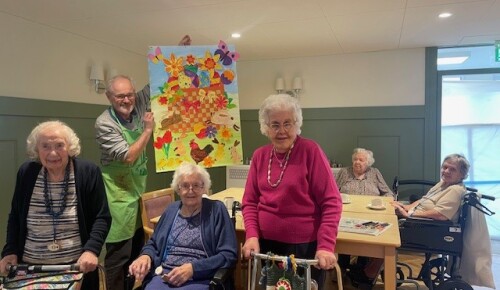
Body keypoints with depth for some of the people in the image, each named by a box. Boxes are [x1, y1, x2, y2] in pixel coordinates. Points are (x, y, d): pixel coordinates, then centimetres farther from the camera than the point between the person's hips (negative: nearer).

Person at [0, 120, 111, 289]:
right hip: (31, 267, 3)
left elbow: (102, 217, -9)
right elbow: (15, 217, 9)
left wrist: (92, 250, -22)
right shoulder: (26, 173, -1)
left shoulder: (88, 172, -11)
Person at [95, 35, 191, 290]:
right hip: (120, 194, -6)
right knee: (119, 255, 1)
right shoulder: (104, 123, -16)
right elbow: (128, 156, -22)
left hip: (139, 189, 7)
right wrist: (148, 129, -17)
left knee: (138, 251, 18)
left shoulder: (138, 104, -1)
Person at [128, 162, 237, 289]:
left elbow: (228, 255, -7)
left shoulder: (216, 210, -4)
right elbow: (153, 243, 20)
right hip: (163, 275, 3)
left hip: (199, 279, -2)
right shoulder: (172, 210, 11)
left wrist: (193, 268, -17)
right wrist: (146, 255, -3)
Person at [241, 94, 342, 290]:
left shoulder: (311, 151, -11)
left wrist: (326, 246, -20)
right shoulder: (260, 155, 2)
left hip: (305, 246, -4)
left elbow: (331, 202, -13)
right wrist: (252, 235, -9)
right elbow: (250, 201, 5)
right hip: (266, 245, 4)